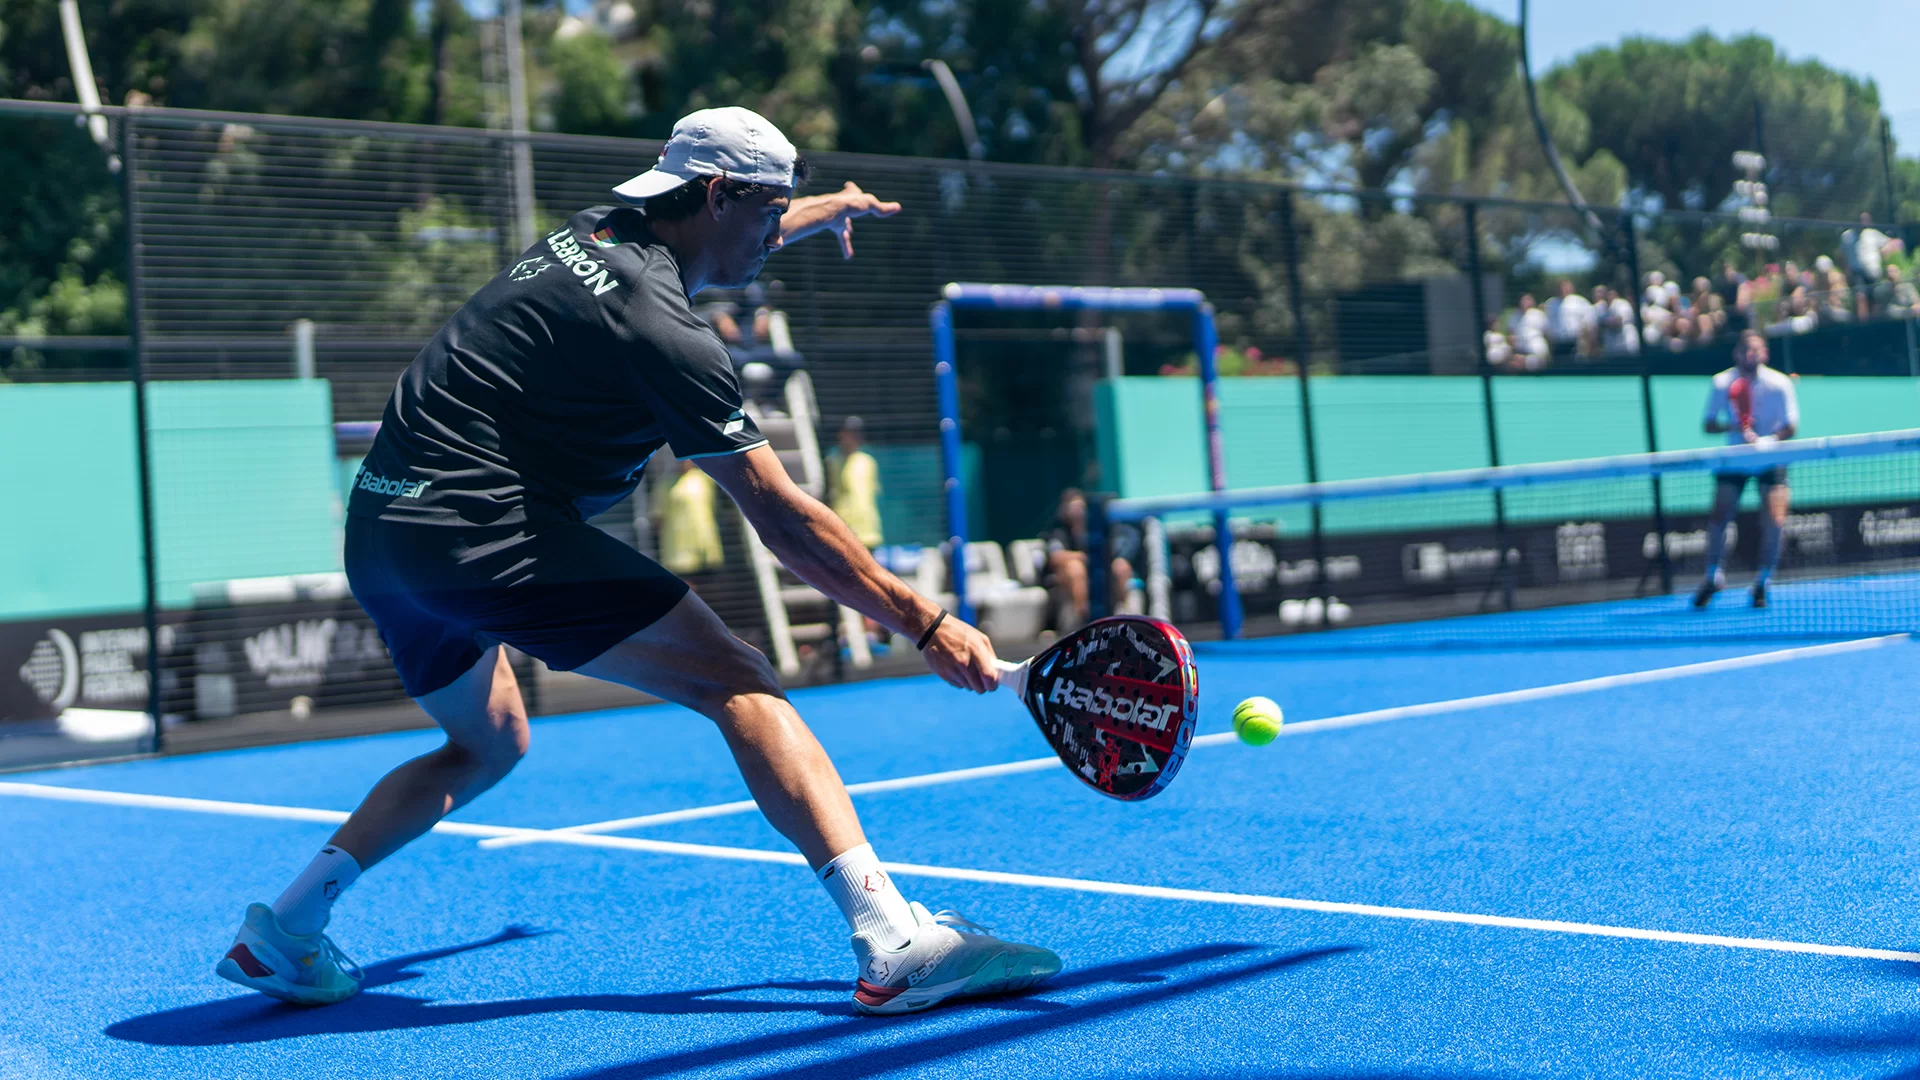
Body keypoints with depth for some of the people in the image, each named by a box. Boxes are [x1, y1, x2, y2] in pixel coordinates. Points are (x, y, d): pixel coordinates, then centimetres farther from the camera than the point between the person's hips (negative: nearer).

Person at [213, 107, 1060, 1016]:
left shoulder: (598, 232, 15)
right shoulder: (662, 327, -11)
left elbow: (726, 243, 41)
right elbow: (784, 522, -11)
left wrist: (828, 210, 57)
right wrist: (924, 623, -6)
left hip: (379, 530, 10)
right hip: (480, 527, -10)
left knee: (489, 744, 30)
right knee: (739, 685, -12)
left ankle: (283, 930, 27)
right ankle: (895, 946, -23)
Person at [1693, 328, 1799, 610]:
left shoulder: (1779, 384, -10)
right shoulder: (1722, 383, -6)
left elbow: (1790, 427, -11)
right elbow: (1708, 425, -4)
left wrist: (1764, 441, -29)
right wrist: (1733, 427, -25)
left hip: (1770, 460, -1)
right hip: (1734, 459, 1)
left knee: (1774, 522, -13)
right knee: (1718, 519, -6)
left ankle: (1762, 582, 5)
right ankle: (1712, 577, 16)